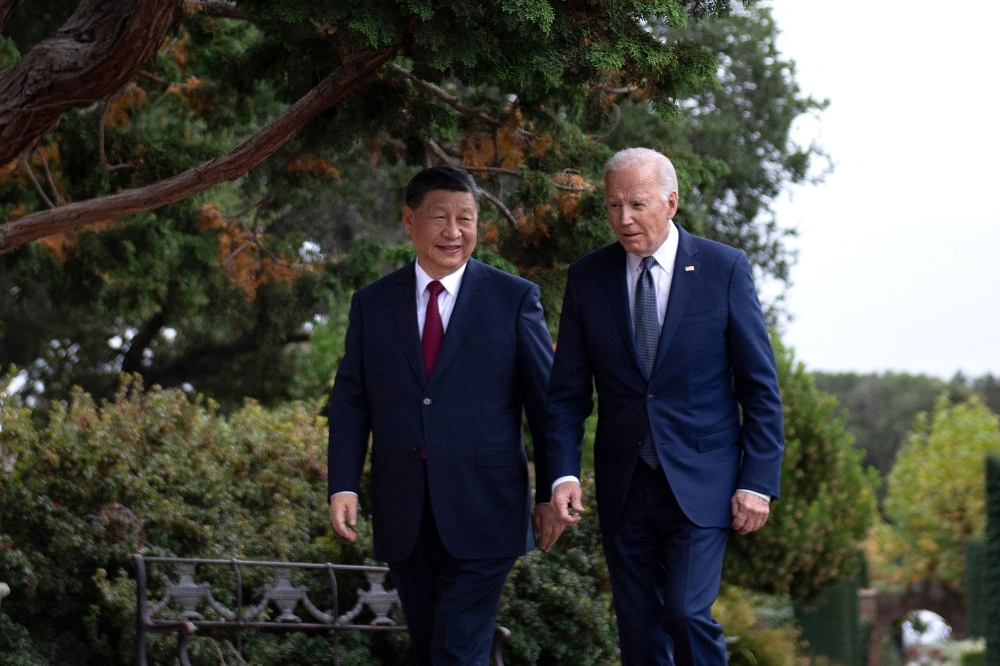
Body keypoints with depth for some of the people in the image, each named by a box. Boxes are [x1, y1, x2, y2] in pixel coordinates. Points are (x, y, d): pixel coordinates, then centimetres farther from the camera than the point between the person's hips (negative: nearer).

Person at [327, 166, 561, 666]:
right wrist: (343, 486, -3)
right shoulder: (371, 304, 8)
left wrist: (551, 494, 1)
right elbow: (350, 401, 8)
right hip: (403, 519, 3)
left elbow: (545, 402, 2)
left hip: (481, 513, -3)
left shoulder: (514, 299, 0)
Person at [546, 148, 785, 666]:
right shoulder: (587, 278, 4)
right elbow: (567, 391, 6)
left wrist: (758, 482, -7)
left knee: (688, 614, -16)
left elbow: (760, 385, -1)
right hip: (624, 488, 3)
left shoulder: (724, 269, -2)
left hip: (699, 485, -3)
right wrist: (563, 473, -9)